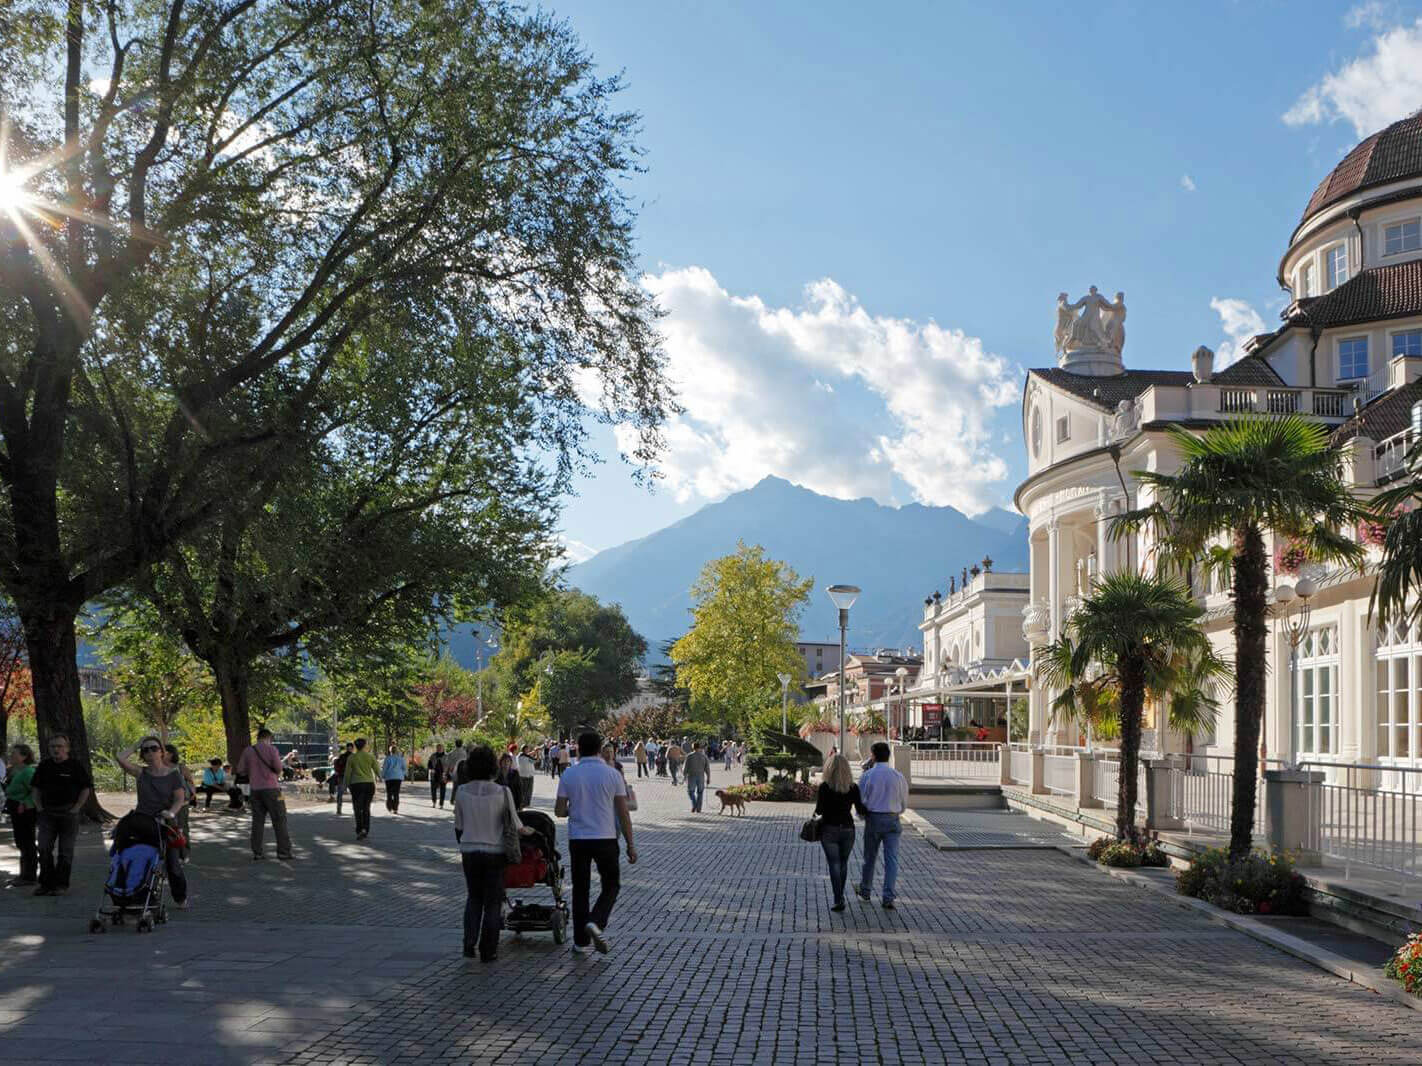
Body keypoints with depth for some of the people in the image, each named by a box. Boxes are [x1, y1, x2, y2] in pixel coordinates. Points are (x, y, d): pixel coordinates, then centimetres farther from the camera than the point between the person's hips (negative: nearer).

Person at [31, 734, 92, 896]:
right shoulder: (44, 765, 10)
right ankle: (46, 883, 8)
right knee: (44, 849, -1)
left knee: (65, 851, 0)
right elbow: (35, 787, 18)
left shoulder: (76, 766, -3)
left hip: (68, 813, -4)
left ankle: (61, 884, 6)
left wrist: (76, 808, -8)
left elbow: (87, 788, -2)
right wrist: (39, 807, 6)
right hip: (47, 813, 4)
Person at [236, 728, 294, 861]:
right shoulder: (271, 749, -7)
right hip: (271, 789, -4)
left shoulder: (247, 751, 5)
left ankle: (257, 853, 6)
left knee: (257, 821, 9)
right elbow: (278, 767, -14)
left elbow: (240, 770, 6)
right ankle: (283, 851, -2)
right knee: (279, 820, 1)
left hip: (255, 790, 4)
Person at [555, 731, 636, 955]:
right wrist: (630, 845, 3)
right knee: (611, 885, 13)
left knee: (580, 889, 11)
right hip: (605, 839, -1)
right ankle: (596, 922, -11)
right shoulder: (612, 775, -4)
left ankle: (581, 942, 13)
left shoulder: (569, 776, -3)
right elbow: (623, 813, -3)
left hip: (578, 839, 1)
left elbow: (559, 811, -2)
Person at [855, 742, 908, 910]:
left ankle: (865, 891, 34)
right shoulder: (898, 776, -1)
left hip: (873, 819, 0)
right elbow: (904, 803, 8)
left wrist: (863, 815, 16)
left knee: (870, 857, 16)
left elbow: (860, 801, -4)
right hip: (892, 820, 0)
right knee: (891, 859, 1)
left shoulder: (867, 776, -7)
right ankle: (888, 898, -5)